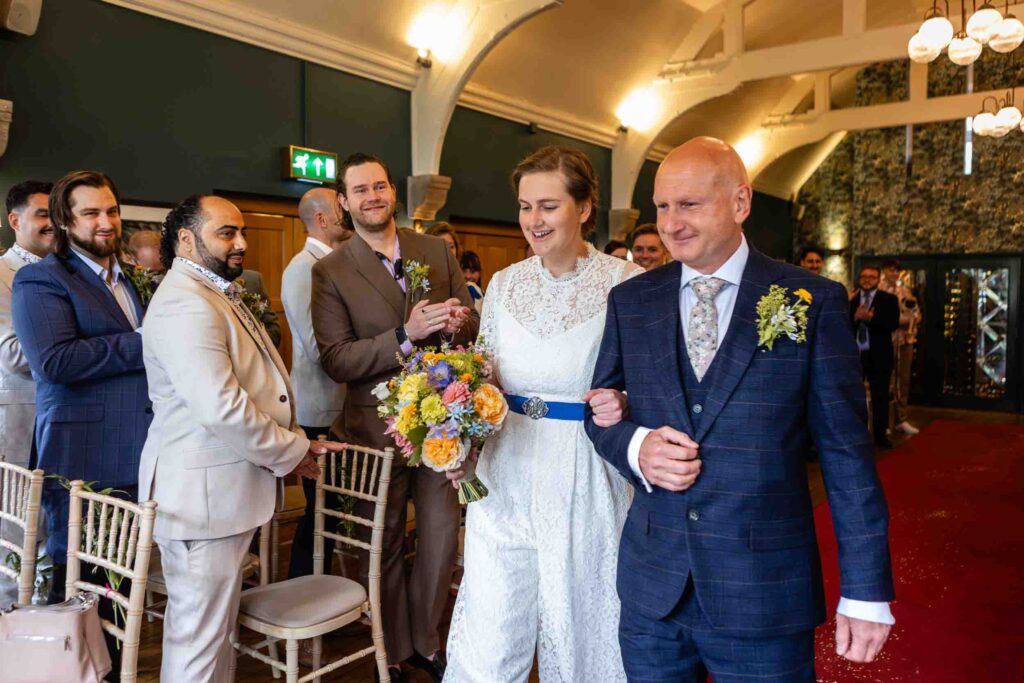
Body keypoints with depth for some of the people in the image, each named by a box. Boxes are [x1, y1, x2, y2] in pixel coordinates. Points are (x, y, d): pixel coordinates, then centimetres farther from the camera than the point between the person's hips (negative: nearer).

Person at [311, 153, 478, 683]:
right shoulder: (330, 271, -5)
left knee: (442, 535, 11)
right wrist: (406, 335, -25)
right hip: (377, 425, -2)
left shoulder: (436, 250, 5)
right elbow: (334, 360, -12)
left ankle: (425, 640, 36)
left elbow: (471, 320, 10)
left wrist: (460, 321, -15)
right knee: (385, 544, 12)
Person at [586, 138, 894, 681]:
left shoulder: (814, 302, -5)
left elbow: (847, 452, -4)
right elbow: (600, 410, 10)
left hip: (765, 597, -2)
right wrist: (637, 447, -12)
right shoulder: (630, 301, 4)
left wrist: (865, 592, -5)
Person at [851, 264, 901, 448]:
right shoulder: (850, 298, 6)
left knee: (880, 396, 6)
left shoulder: (889, 299, 2)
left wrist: (870, 318, -22)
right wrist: (855, 317, -21)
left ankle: (880, 435, 15)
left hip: (879, 355, -1)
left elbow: (893, 324, -12)